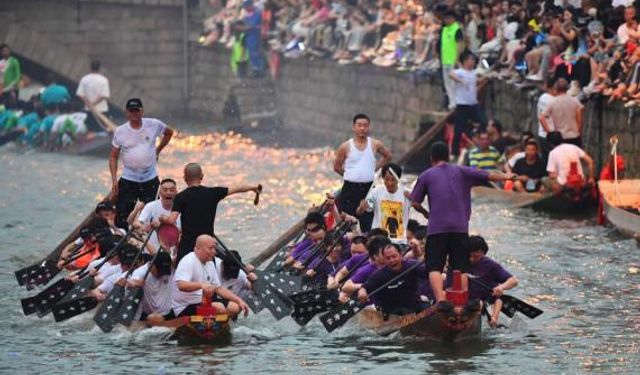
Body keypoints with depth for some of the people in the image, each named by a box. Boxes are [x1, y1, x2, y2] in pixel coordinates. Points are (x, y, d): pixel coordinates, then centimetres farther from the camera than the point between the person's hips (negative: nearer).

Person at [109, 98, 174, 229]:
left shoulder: (154, 125, -5)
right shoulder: (120, 132, -5)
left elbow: (169, 132, 16)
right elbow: (113, 156, 1)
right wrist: (114, 180, -7)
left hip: (150, 179, 1)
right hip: (128, 180, -1)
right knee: (122, 215, -5)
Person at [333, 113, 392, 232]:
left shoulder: (375, 145, 1)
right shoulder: (346, 147, -4)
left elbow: (388, 156, 18)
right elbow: (337, 167, 6)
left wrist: (375, 168, 9)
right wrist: (350, 175, 6)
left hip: (368, 188, 1)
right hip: (350, 188, -1)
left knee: (368, 225, 3)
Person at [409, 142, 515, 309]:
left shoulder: (426, 176, 8)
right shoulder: (461, 171, 13)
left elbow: (414, 202, 10)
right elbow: (488, 175, 15)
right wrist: (505, 176, 31)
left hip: (436, 228, -2)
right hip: (460, 228, 2)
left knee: (434, 267, -4)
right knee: (461, 268, 8)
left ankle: (441, 300, -22)